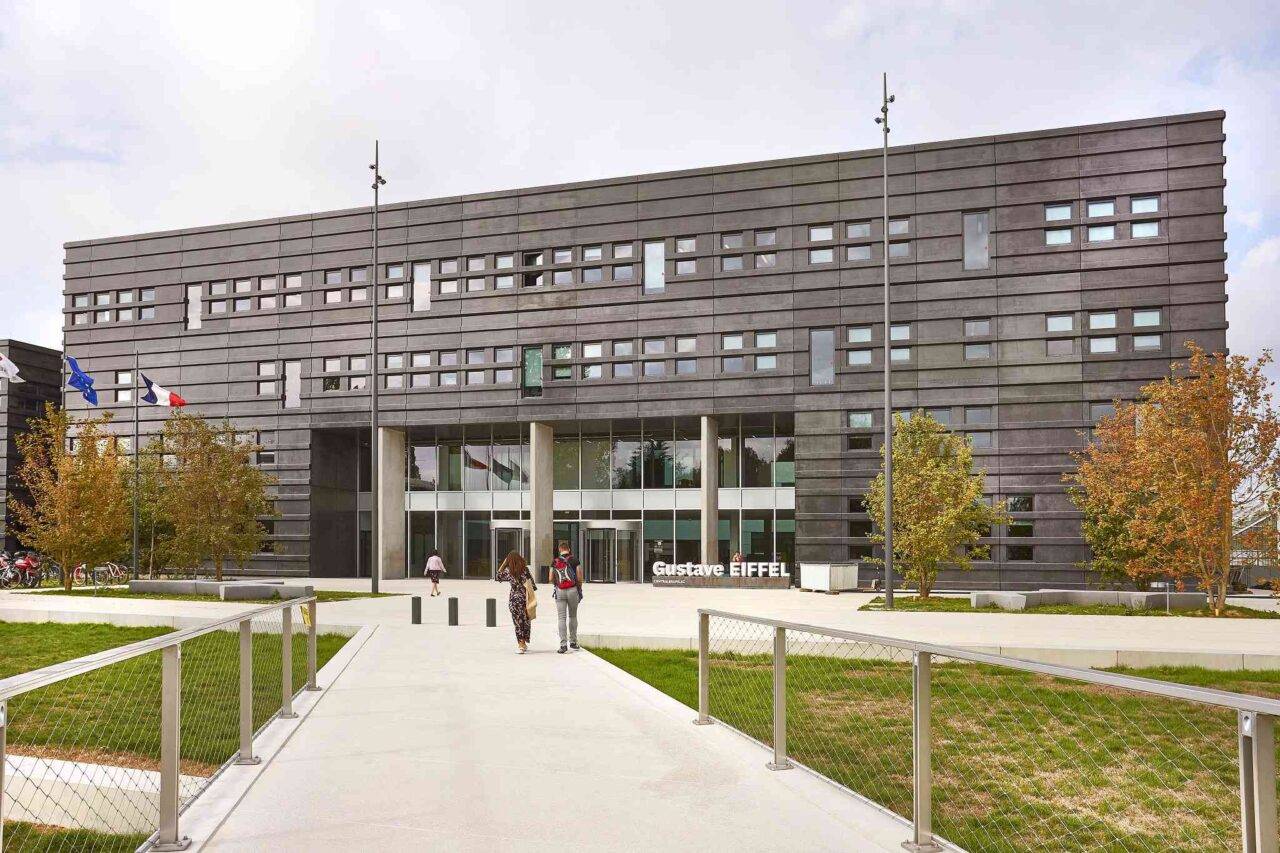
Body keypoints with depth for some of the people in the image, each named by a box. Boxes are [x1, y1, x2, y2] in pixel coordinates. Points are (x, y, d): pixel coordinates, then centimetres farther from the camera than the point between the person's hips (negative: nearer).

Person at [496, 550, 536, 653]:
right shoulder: (525, 569, -2)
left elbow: (498, 576, 16)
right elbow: (531, 584, -4)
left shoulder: (508, 570, -3)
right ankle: (524, 644, 25)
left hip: (514, 599, -1)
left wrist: (504, 563, 13)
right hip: (525, 598, 2)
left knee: (518, 622, 4)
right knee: (526, 621, 14)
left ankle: (521, 645, -1)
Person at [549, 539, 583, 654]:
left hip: (560, 591, 0)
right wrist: (580, 589, 12)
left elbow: (551, 579, 3)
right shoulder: (574, 560, -1)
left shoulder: (555, 562, 3)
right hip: (572, 590, 0)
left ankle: (563, 644, -7)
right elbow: (580, 577, -4)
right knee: (573, 616, 13)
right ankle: (573, 642, 19)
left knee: (561, 618, 1)